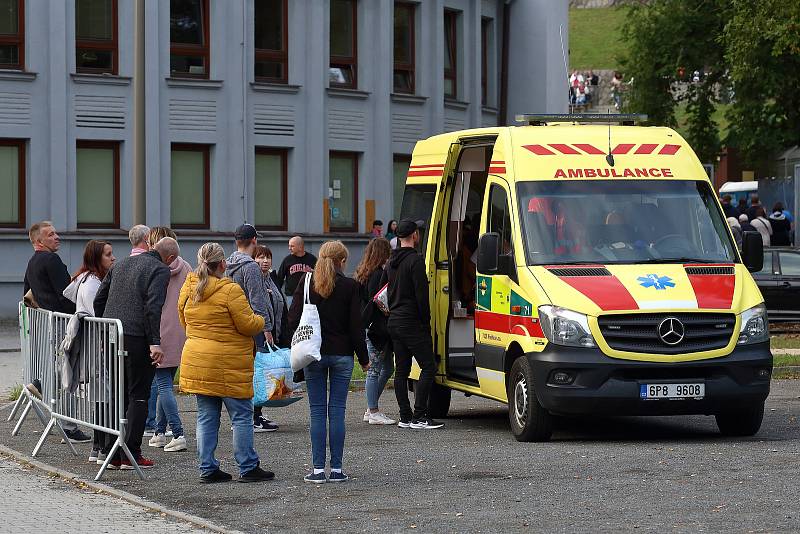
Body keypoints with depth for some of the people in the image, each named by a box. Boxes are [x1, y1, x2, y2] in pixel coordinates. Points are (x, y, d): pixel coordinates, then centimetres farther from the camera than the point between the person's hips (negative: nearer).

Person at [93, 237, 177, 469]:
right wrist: (155, 343, -20)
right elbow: (153, 307, -18)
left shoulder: (120, 264, 18)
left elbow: (99, 300, 19)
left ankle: (111, 453, 13)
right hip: (137, 339, -7)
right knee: (138, 396, 1)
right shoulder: (160, 270, -5)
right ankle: (131, 454, -1)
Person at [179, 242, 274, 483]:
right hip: (228, 364, -6)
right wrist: (260, 321, 8)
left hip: (196, 361, 6)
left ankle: (207, 468, 10)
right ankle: (248, 467, 6)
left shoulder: (188, 289, 6)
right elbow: (248, 324, -13)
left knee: (206, 416, 11)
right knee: (241, 415, 3)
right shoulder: (230, 290, -15)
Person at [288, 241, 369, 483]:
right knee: (337, 410, 2)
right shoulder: (349, 286, -5)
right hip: (341, 354, -1)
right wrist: (363, 358, 3)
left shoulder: (306, 282, -1)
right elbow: (356, 325, -4)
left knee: (317, 411, 4)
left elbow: (293, 318, -1)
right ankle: (336, 469, 1)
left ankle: (318, 469, 0)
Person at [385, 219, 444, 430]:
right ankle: (419, 416, -14)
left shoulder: (391, 261, 16)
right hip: (412, 323, -9)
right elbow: (421, 294, -16)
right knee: (428, 367, -8)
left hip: (394, 322, 9)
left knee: (401, 370, 9)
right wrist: (426, 320, -8)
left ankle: (405, 417, 8)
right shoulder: (415, 260, -13)